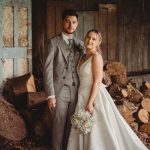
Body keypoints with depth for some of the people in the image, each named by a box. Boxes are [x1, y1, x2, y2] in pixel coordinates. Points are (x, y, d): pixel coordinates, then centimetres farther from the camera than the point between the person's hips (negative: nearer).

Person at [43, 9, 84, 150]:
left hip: (75, 91, 4)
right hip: (60, 90, -4)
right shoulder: (54, 42, -3)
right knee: (59, 124, 0)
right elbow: (47, 69, -9)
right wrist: (50, 95, -15)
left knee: (71, 124, 7)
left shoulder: (80, 44, 12)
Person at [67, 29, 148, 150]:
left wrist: (90, 103, -22)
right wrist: (84, 102, 14)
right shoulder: (84, 57, 13)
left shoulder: (96, 56, -13)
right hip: (84, 96, 9)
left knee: (99, 131, -3)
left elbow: (97, 81, -18)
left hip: (95, 96, -9)